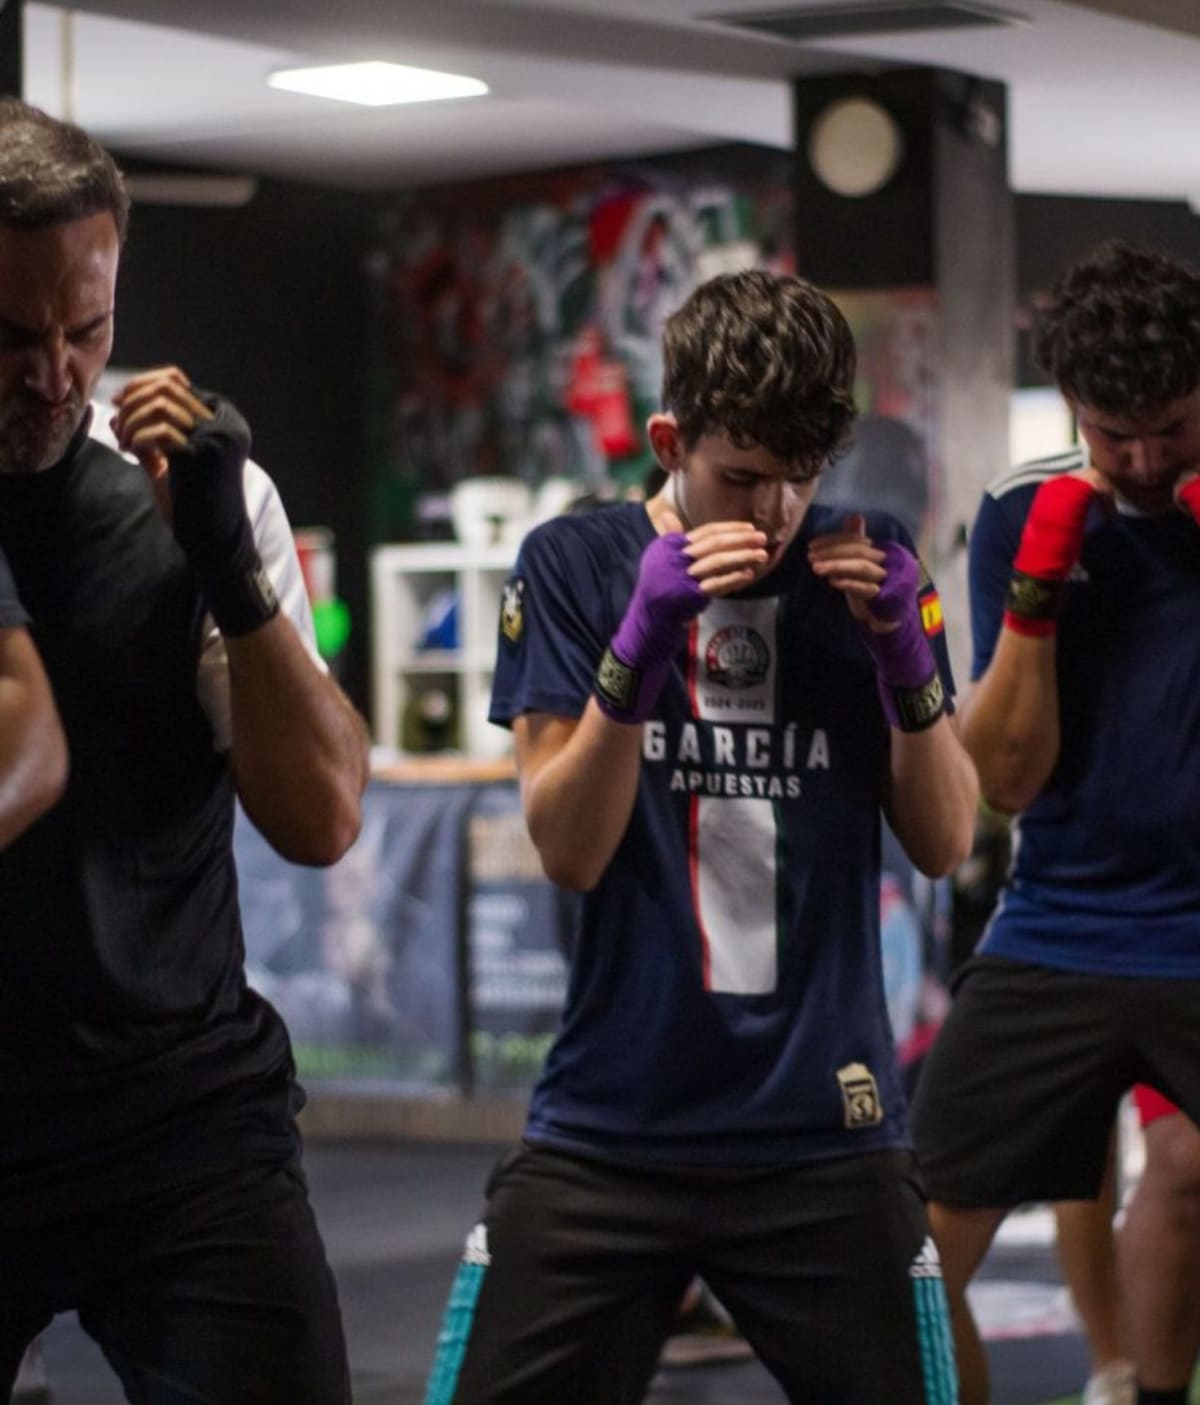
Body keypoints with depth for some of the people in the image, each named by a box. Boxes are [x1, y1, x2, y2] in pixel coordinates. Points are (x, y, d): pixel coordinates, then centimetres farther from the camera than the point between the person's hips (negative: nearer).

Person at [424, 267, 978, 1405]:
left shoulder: (864, 563, 5)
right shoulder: (576, 565, 0)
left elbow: (944, 842, 3)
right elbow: (567, 850, -8)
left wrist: (906, 653, -13)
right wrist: (641, 635, -21)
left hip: (825, 1128, 1)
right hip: (611, 1126, -1)